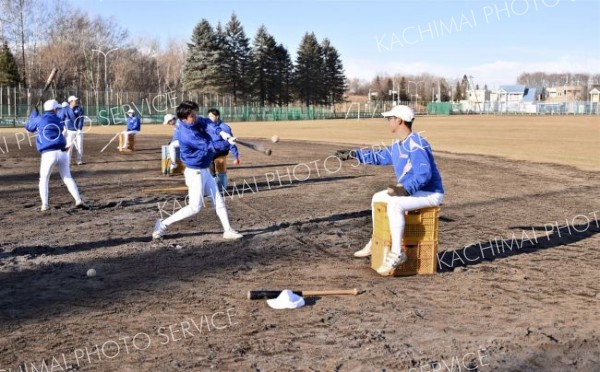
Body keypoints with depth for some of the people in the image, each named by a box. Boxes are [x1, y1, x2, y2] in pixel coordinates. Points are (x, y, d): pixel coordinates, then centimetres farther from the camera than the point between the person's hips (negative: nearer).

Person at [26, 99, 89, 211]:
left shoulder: (39, 119, 5)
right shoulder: (59, 122, 12)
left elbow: (28, 127, 22)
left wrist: (34, 113, 35)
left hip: (48, 154, -2)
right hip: (62, 153, 2)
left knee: (44, 179, 13)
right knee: (68, 178, 12)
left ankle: (44, 205, 3)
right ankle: (78, 200, -1)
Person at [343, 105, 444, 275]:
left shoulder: (416, 144, -23)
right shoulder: (398, 146, 9)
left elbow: (424, 174, -32)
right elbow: (379, 157, 22)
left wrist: (404, 189, -41)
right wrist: (354, 154, 17)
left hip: (430, 194, -11)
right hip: (409, 191, 11)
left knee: (394, 204, -33)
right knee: (378, 198, 18)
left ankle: (397, 254, -28)